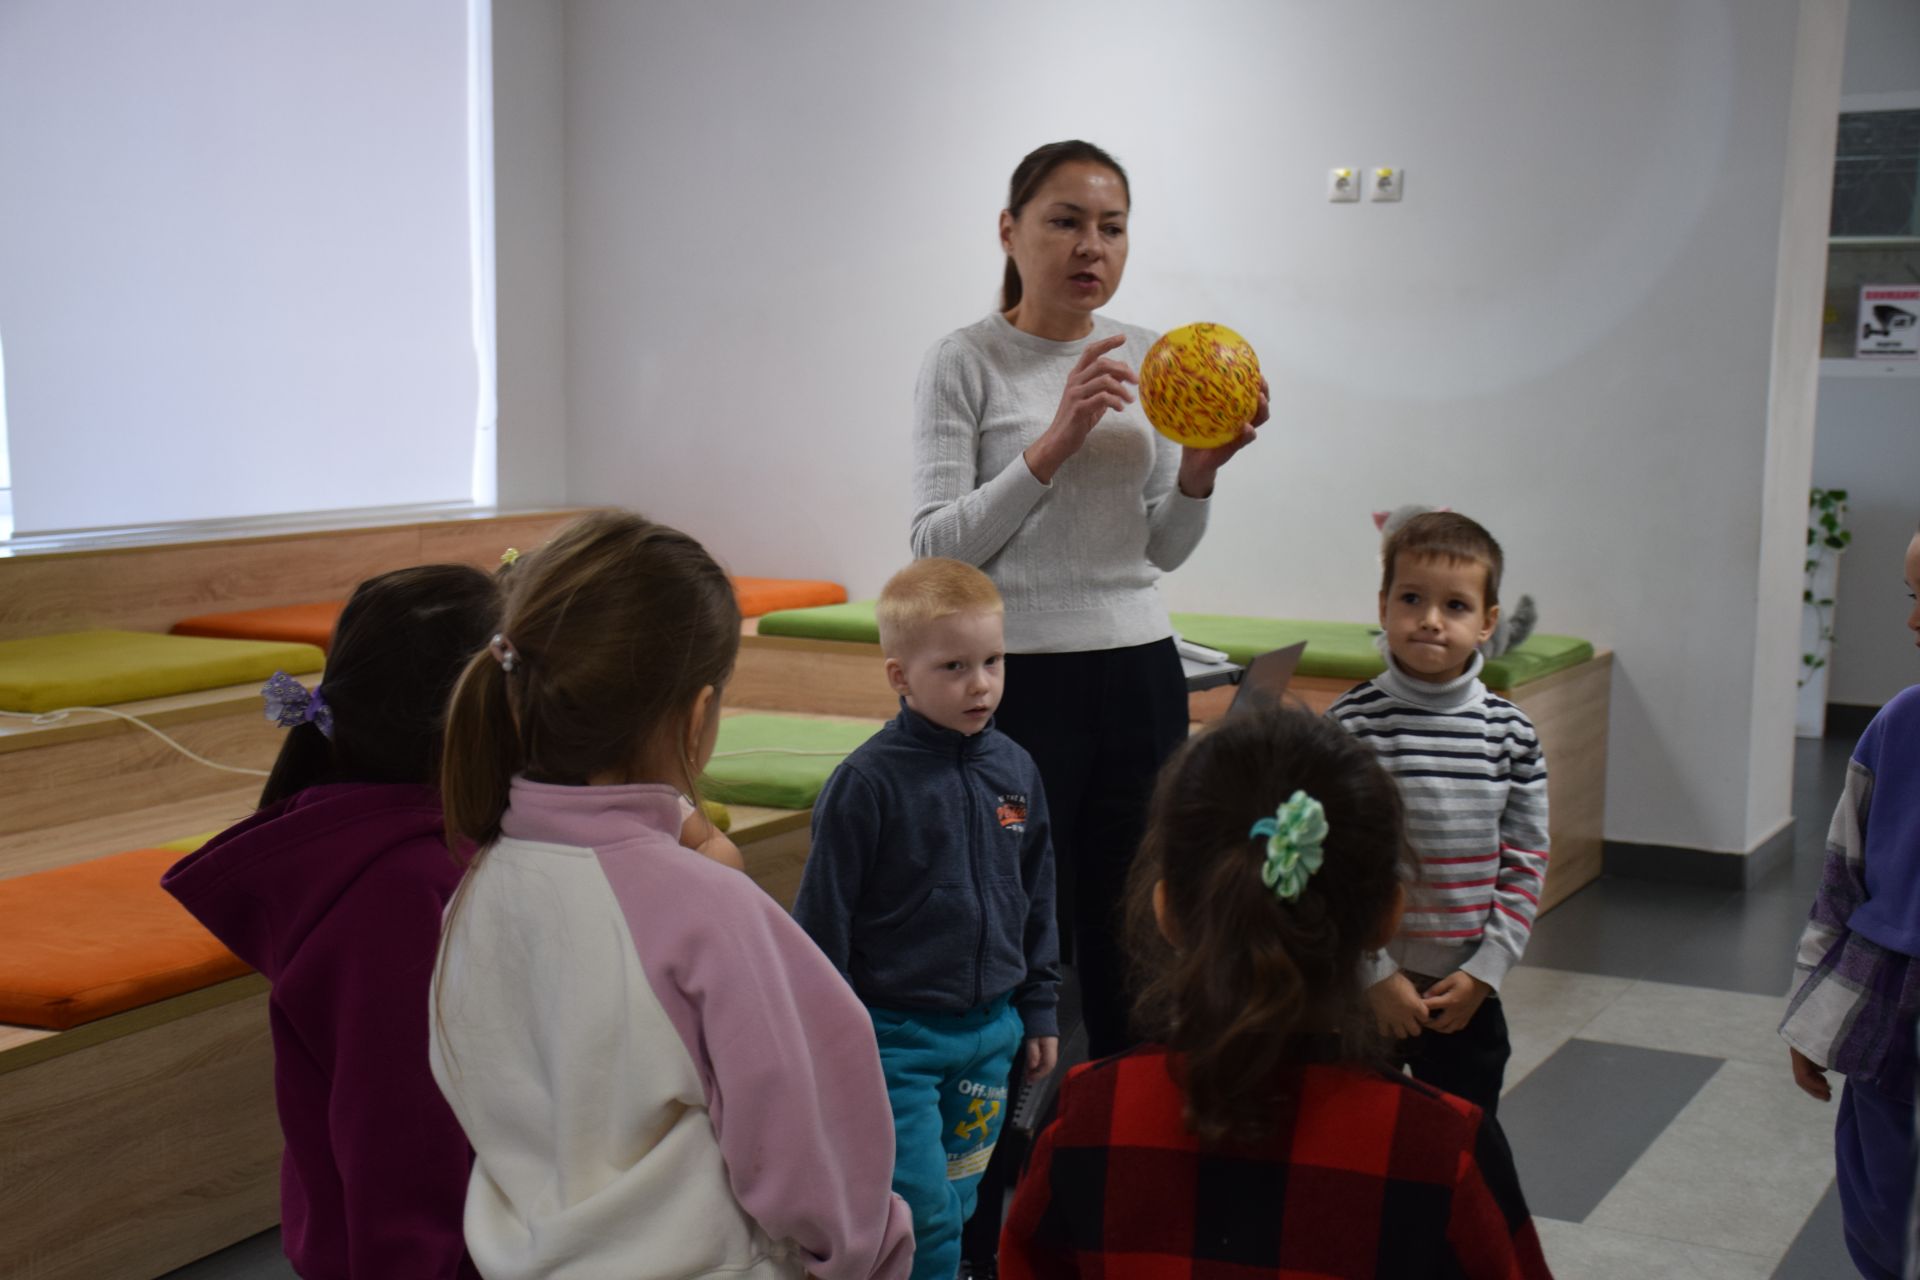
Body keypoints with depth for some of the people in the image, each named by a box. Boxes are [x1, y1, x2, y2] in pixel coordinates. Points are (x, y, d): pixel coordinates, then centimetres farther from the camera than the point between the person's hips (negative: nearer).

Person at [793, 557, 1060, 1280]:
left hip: (990, 1032, 5)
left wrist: (1039, 1008, 16)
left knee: (956, 1206, 14)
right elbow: (822, 914, -9)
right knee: (922, 1210, -7)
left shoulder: (1015, 771, 3)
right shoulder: (868, 781, -14)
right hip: (895, 1034, -5)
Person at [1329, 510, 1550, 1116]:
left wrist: (1484, 971, -5)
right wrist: (1375, 975, -13)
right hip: (1363, 984, -2)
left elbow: (1525, 862, 2)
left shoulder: (1511, 733, -1)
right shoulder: (1352, 724, -11)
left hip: (1467, 989, 3)